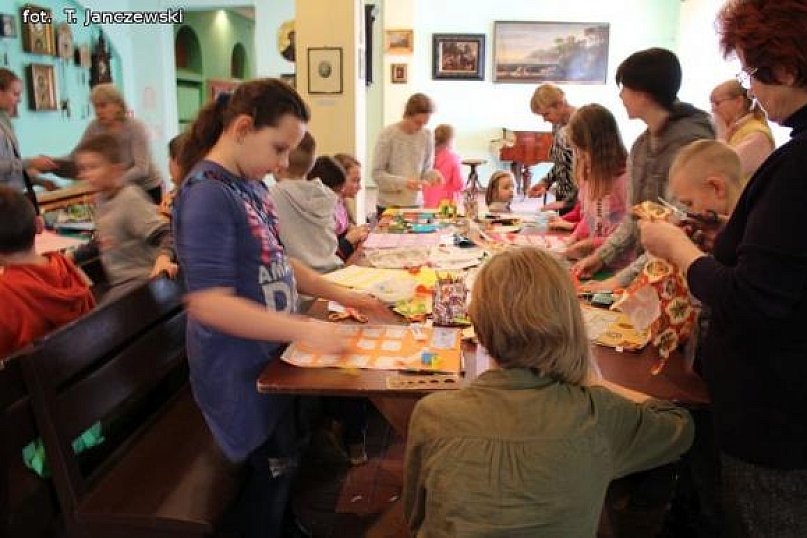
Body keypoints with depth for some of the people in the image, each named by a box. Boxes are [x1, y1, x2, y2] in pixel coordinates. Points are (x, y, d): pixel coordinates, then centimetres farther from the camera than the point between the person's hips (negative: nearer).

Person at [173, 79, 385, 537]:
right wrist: (303, 329, -32)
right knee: (273, 468, 12)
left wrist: (340, 295, 6)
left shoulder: (251, 184, 3)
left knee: (283, 460, 25)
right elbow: (209, 304, -32)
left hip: (270, 354, 9)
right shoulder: (208, 195, -25)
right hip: (239, 366, -9)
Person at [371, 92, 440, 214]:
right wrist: (404, 183, -24)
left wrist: (433, 175, -14)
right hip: (389, 206, -3)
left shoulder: (426, 135, 0)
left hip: (415, 204, 3)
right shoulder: (387, 135, -10)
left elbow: (426, 169, 9)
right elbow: (377, 174, -10)